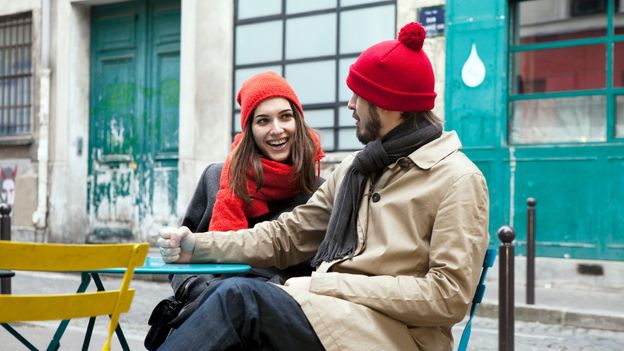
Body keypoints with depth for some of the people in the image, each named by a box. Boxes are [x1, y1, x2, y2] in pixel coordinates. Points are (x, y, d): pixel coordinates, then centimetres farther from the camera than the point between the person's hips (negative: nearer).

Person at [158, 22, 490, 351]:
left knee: (239, 296, -27)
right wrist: (198, 246, 5)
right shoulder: (355, 168, 20)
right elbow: (287, 235, 20)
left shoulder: (457, 180, -3)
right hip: (334, 316, 6)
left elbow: (448, 296, -13)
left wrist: (324, 285, -15)